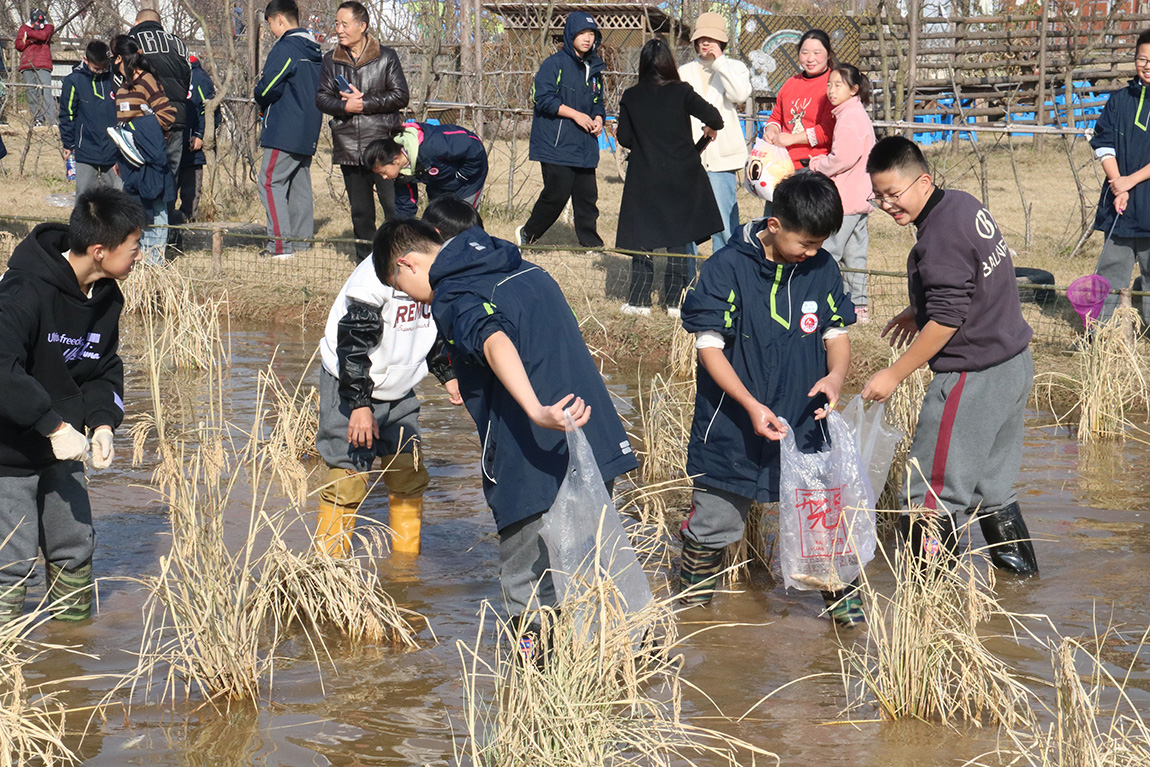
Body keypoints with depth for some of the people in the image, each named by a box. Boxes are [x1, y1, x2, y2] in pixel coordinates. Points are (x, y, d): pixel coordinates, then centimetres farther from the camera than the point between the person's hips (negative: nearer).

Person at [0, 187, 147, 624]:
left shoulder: (107, 298, 0)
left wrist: (102, 423, -9)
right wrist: (54, 425, -35)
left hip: (61, 455, 8)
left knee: (75, 548, 16)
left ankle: (75, 627, 36)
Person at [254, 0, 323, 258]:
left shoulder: (285, 48, -14)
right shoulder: (314, 51, 15)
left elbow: (267, 89, -19)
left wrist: (262, 100, 5)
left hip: (284, 132, -9)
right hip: (308, 132, 9)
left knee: (271, 183, -8)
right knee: (300, 184, 13)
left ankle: (280, 244, -15)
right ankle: (301, 240, 14)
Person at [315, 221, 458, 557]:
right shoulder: (376, 277, -27)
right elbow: (353, 343, -25)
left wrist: (448, 375, 15)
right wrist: (359, 404, -26)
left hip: (399, 392, 7)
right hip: (349, 391, -7)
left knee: (410, 476, 8)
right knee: (347, 481, -8)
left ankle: (406, 560, 22)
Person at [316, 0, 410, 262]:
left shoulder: (386, 57, 0)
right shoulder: (331, 60, 10)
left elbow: (401, 96, -4)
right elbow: (322, 98, 6)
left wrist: (364, 102, -12)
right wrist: (345, 106, -14)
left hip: (383, 145, -4)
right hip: (348, 148, 4)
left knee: (395, 207, -8)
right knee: (360, 211, 10)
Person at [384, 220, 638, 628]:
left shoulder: (452, 299, -9)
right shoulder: (525, 269, 17)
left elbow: (496, 344, -29)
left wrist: (536, 411, -42)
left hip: (535, 467, -8)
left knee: (528, 593, 5)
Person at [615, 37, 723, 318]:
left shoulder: (630, 97, -2)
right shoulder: (681, 92, -6)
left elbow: (624, 138, 1)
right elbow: (712, 117, -12)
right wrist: (711, 128, 10)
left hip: (644, 177, 1)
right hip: (680, 176, 0)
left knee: (642, 238, 7)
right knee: (678, 237, 7)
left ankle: (639, 299, 3)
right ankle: (675, 300, 5)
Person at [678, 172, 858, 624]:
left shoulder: (822, 269, 0)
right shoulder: (726, 269, -14)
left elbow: (837, 333, 8)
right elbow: (708, 345, -13)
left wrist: (835, 374, -15)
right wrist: (752, 406, -22)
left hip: (804, 423, 3)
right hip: (732, 427, -3)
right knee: (716, 522, 11)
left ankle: (843, 597, 24)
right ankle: (692, 600, 34)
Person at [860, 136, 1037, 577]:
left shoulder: (941, 237, -21)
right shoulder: (964, 205, 8)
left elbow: (947, 320, -22)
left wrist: (894, 375, -16)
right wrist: (919, 312, 22)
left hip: (974, 378, -10)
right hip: (1014, 364, 10)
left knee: (932, 499, -5)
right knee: (991, 482, 23)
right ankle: (1016, 561, 33)